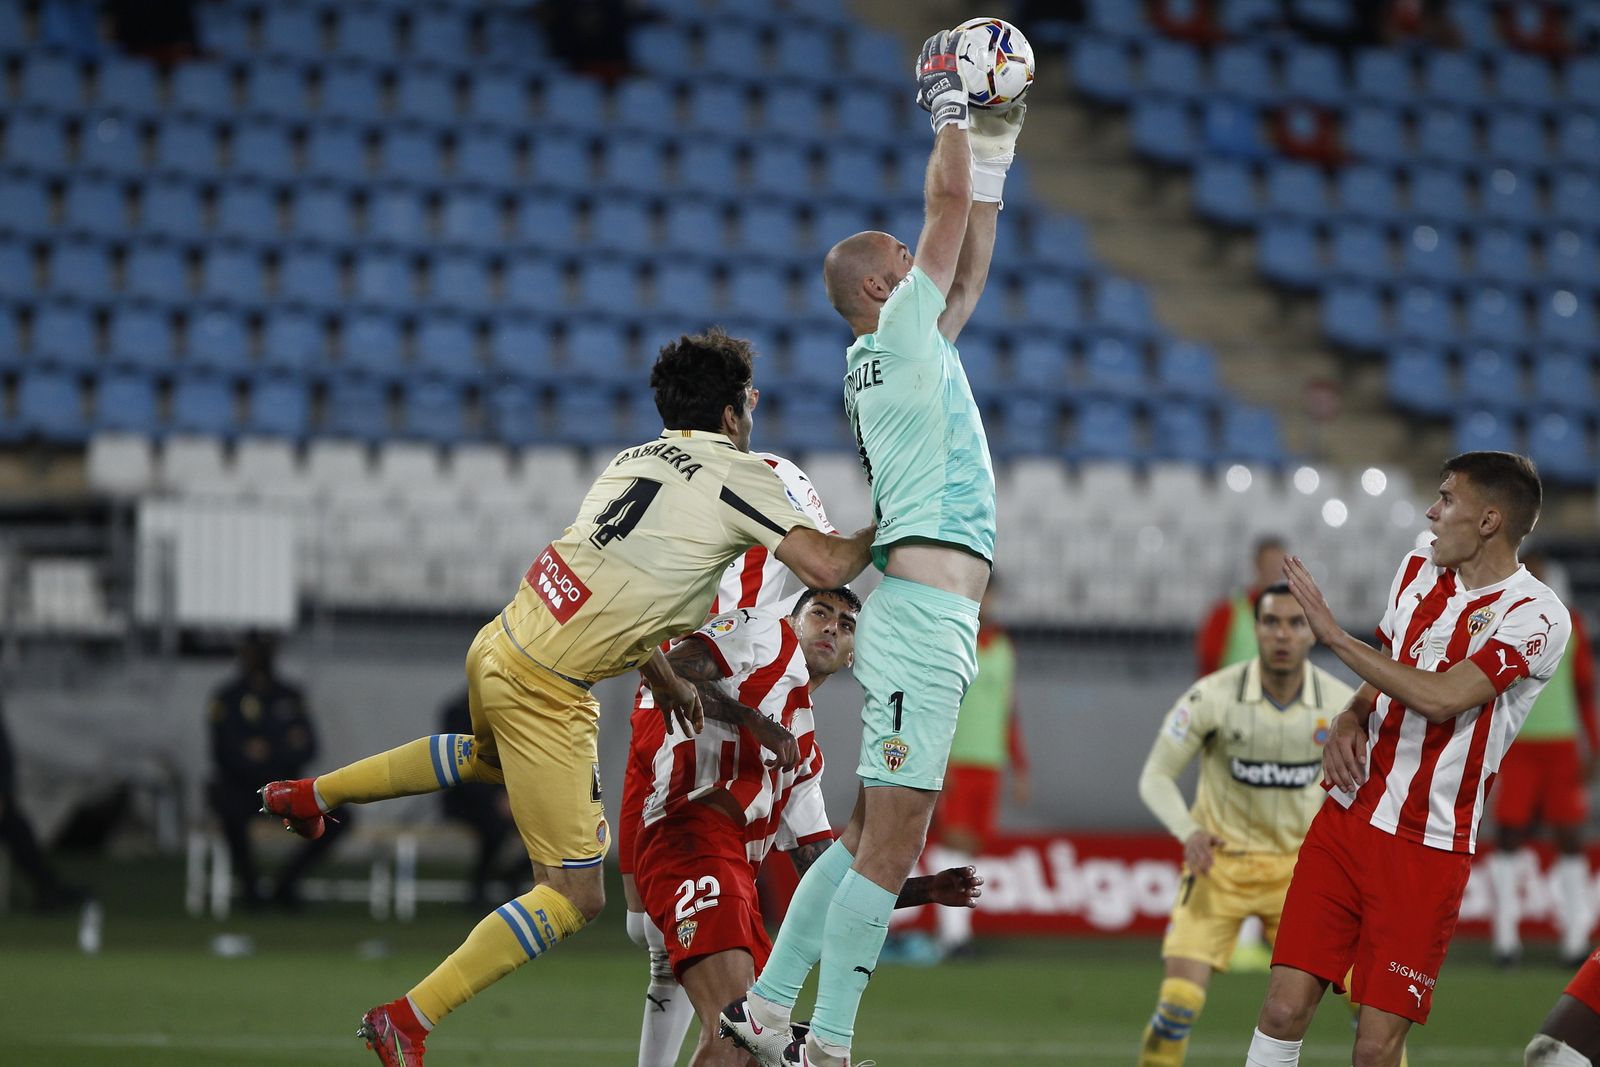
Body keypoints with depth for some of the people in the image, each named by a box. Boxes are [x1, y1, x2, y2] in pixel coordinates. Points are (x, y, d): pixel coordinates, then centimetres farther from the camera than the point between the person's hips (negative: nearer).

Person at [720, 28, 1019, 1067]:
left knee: (871, 836, 12)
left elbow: (970, 269, 31)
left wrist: (994, 152, 28)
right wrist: (950, 106, 10)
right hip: (922, 619, -10)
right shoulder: (897, 334, -4)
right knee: (888, 843, -10)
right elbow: (947, 202, -3)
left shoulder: (916, 343, 19)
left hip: (933, 623, 10)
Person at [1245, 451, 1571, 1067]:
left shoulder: (1537, 616, -12)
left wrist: (1333, 634, -19)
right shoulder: (1418, 571, 10)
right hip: (1347, 816, 5)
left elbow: (1440, 697, -24)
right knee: (1284, 1009, -5)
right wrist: (1348, 723, 2)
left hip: (1429, 848, -5)